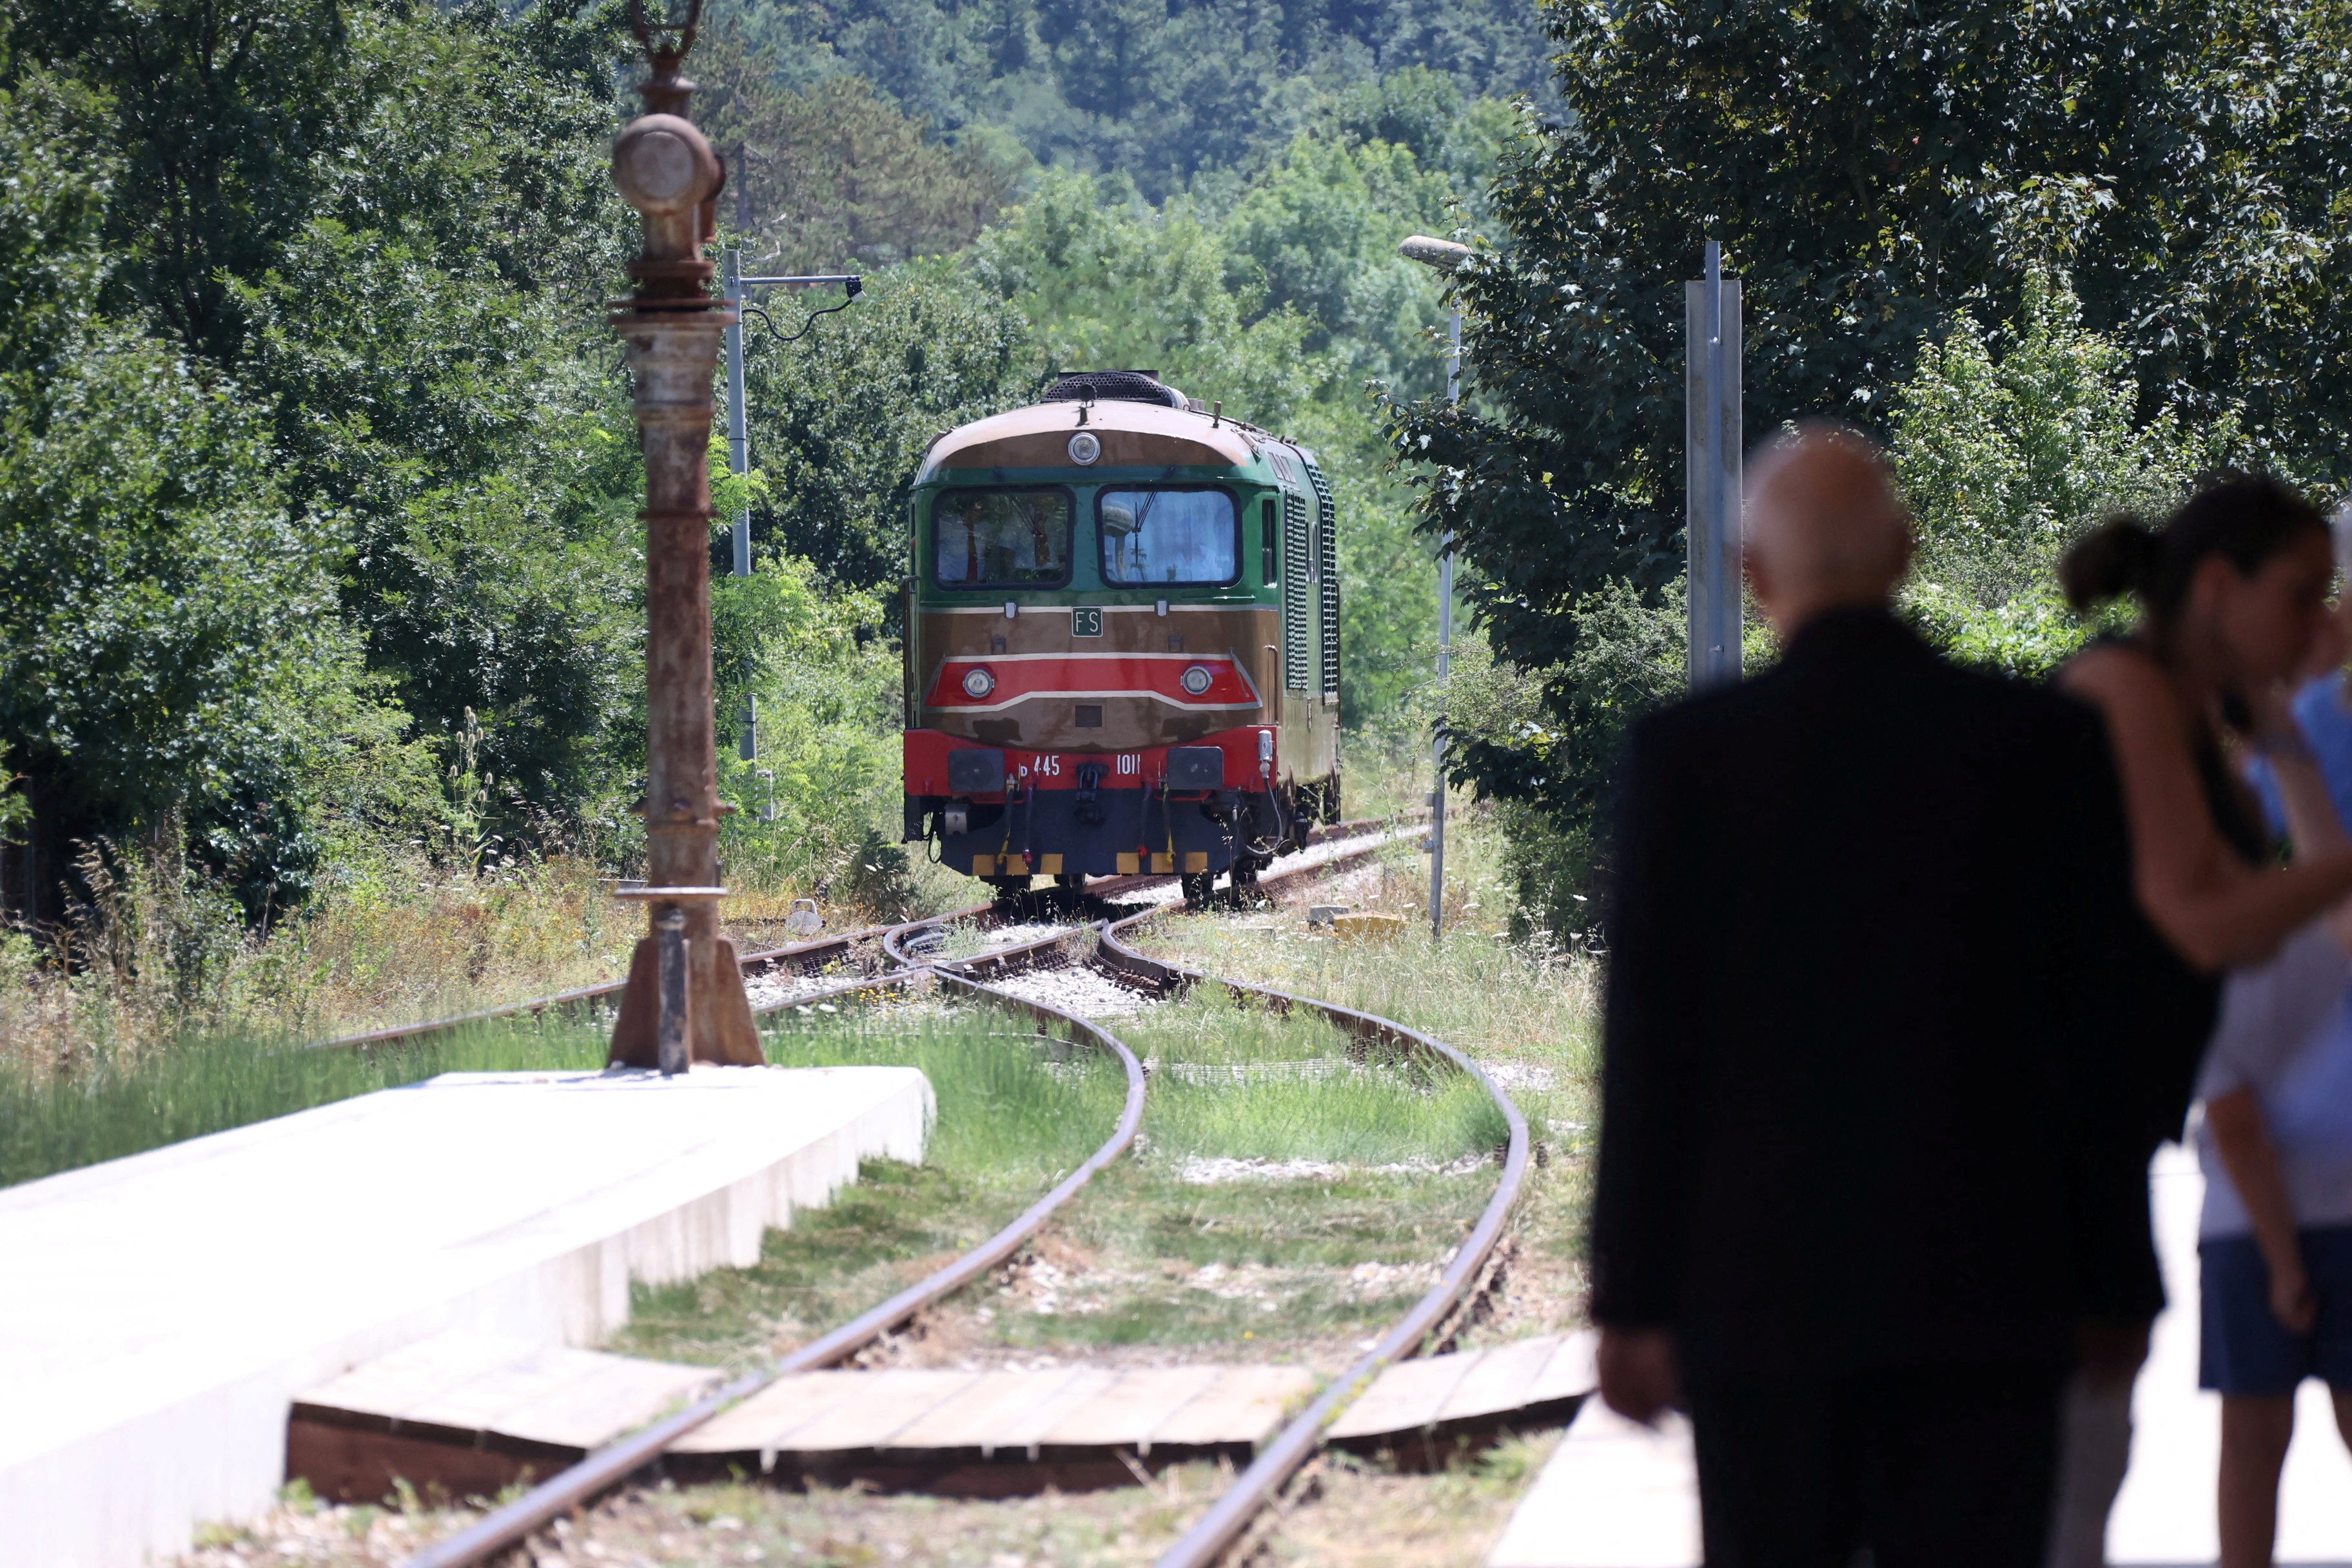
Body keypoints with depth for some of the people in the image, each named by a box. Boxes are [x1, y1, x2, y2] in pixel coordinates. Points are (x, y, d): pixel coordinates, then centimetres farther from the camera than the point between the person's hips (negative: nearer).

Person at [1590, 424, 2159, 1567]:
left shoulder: (1686, 756, -5)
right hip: (1988, 1292, 1)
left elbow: (1647, 1051, -4)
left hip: (1763, 1298, -1)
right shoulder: (2050, 744, 0)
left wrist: (1634, 1301, 1)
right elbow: (2104, 1032, 2)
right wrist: (2114, 1289, 8)